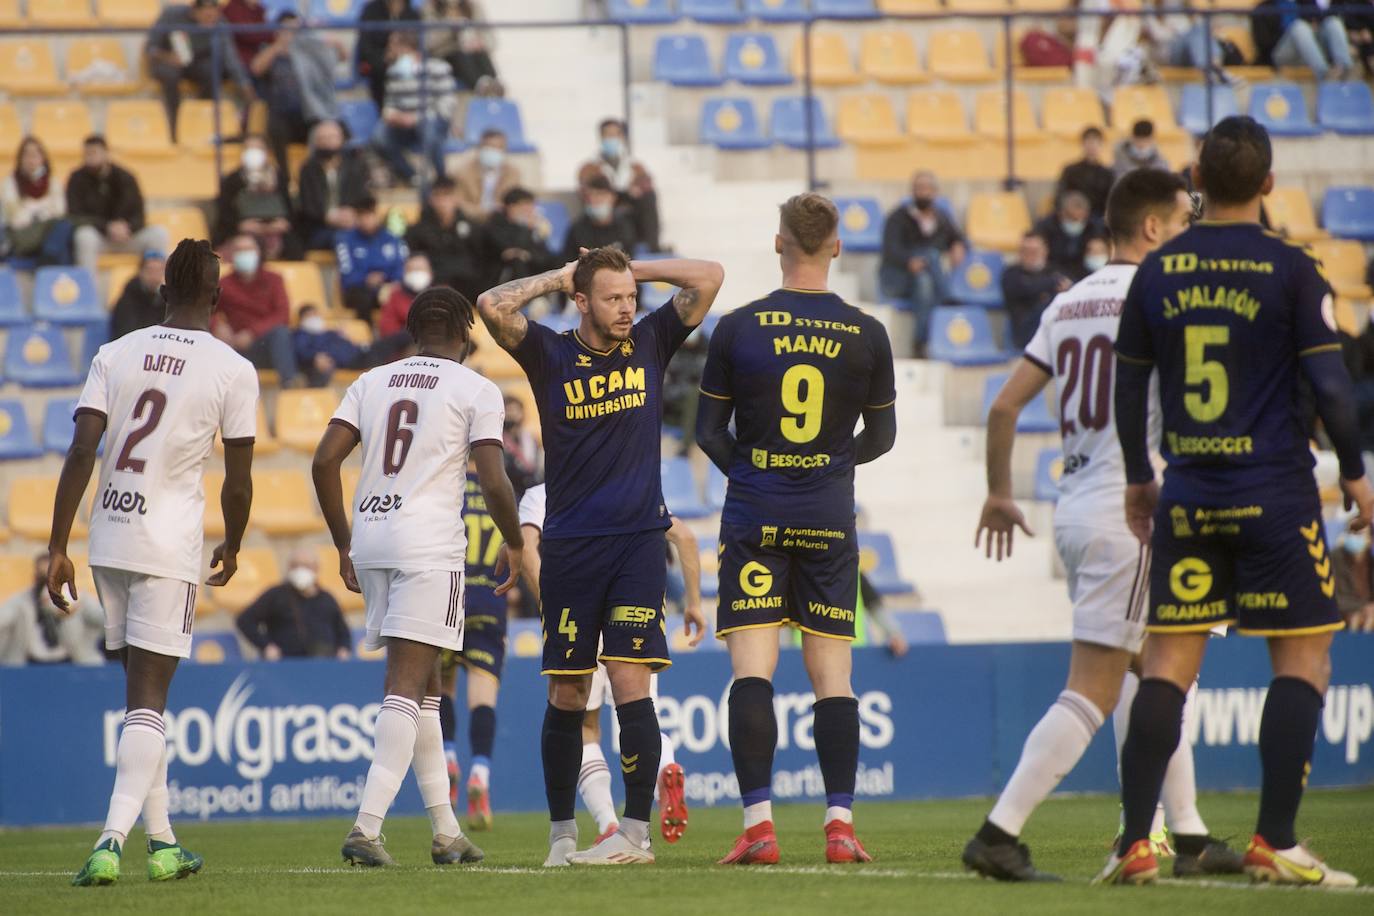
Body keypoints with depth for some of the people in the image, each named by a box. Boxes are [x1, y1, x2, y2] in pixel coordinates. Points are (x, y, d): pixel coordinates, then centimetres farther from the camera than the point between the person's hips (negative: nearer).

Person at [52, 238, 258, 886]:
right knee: (148, 697, -4)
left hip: (108, 541, 4)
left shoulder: (116, 354, 5)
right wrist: (231, 548, 17)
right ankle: (113, 840, -18)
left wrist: (58, 548, -2)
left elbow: (81, 452, -3)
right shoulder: (233, 371, -3)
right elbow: (238, 482, -1)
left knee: (142, 690, 16)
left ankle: (161, 841, 20)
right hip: (169, 546, -4)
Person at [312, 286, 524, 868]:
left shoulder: (372, 383, 14)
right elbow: (493, 482, -8)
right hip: (431, 543, -5)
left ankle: (445, 830, 18)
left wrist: (344, 545, 15)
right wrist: (514, 542, 9)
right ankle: (367, 826, -21)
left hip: (371, 541, 5)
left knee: (424, 686, 15)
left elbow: (325, 461, 7)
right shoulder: (476, 390, 0)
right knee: (408, 688, -9)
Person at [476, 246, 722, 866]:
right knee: (567, 695, 5)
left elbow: (709, 278, 1)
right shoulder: (551, 355, 2)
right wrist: (557, 279, 0)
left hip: (638, 541, 0)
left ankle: (636, 831, -8)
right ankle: (561, 833, 15)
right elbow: (492, 306, -12)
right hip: (570, 546, 0)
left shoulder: (650, 344, 7)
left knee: (630, 681, -9)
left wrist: (636, 270, 5)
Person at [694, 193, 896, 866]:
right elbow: (881, 436, 10)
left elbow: (708, 431, 2)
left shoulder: (737, 329, -4)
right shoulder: (866, 335, 0)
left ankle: (758, 823, -12)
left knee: (751, 670, -3)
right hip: (829, 520, 1)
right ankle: (840, 824, -1)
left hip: (754, 516, -1)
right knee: (832, 676, 5)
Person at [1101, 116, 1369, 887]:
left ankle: (1135, 844, 0)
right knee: (1304, 660, 4)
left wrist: (1139, 480, 22)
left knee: (1169, 665, 6)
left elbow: (1128, 388, 10)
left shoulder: (1158, 272, 4)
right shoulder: (1289, 270, -8)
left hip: (1187, 496, 4)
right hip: (1275, 492, -4)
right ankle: (1275, 844, -2)